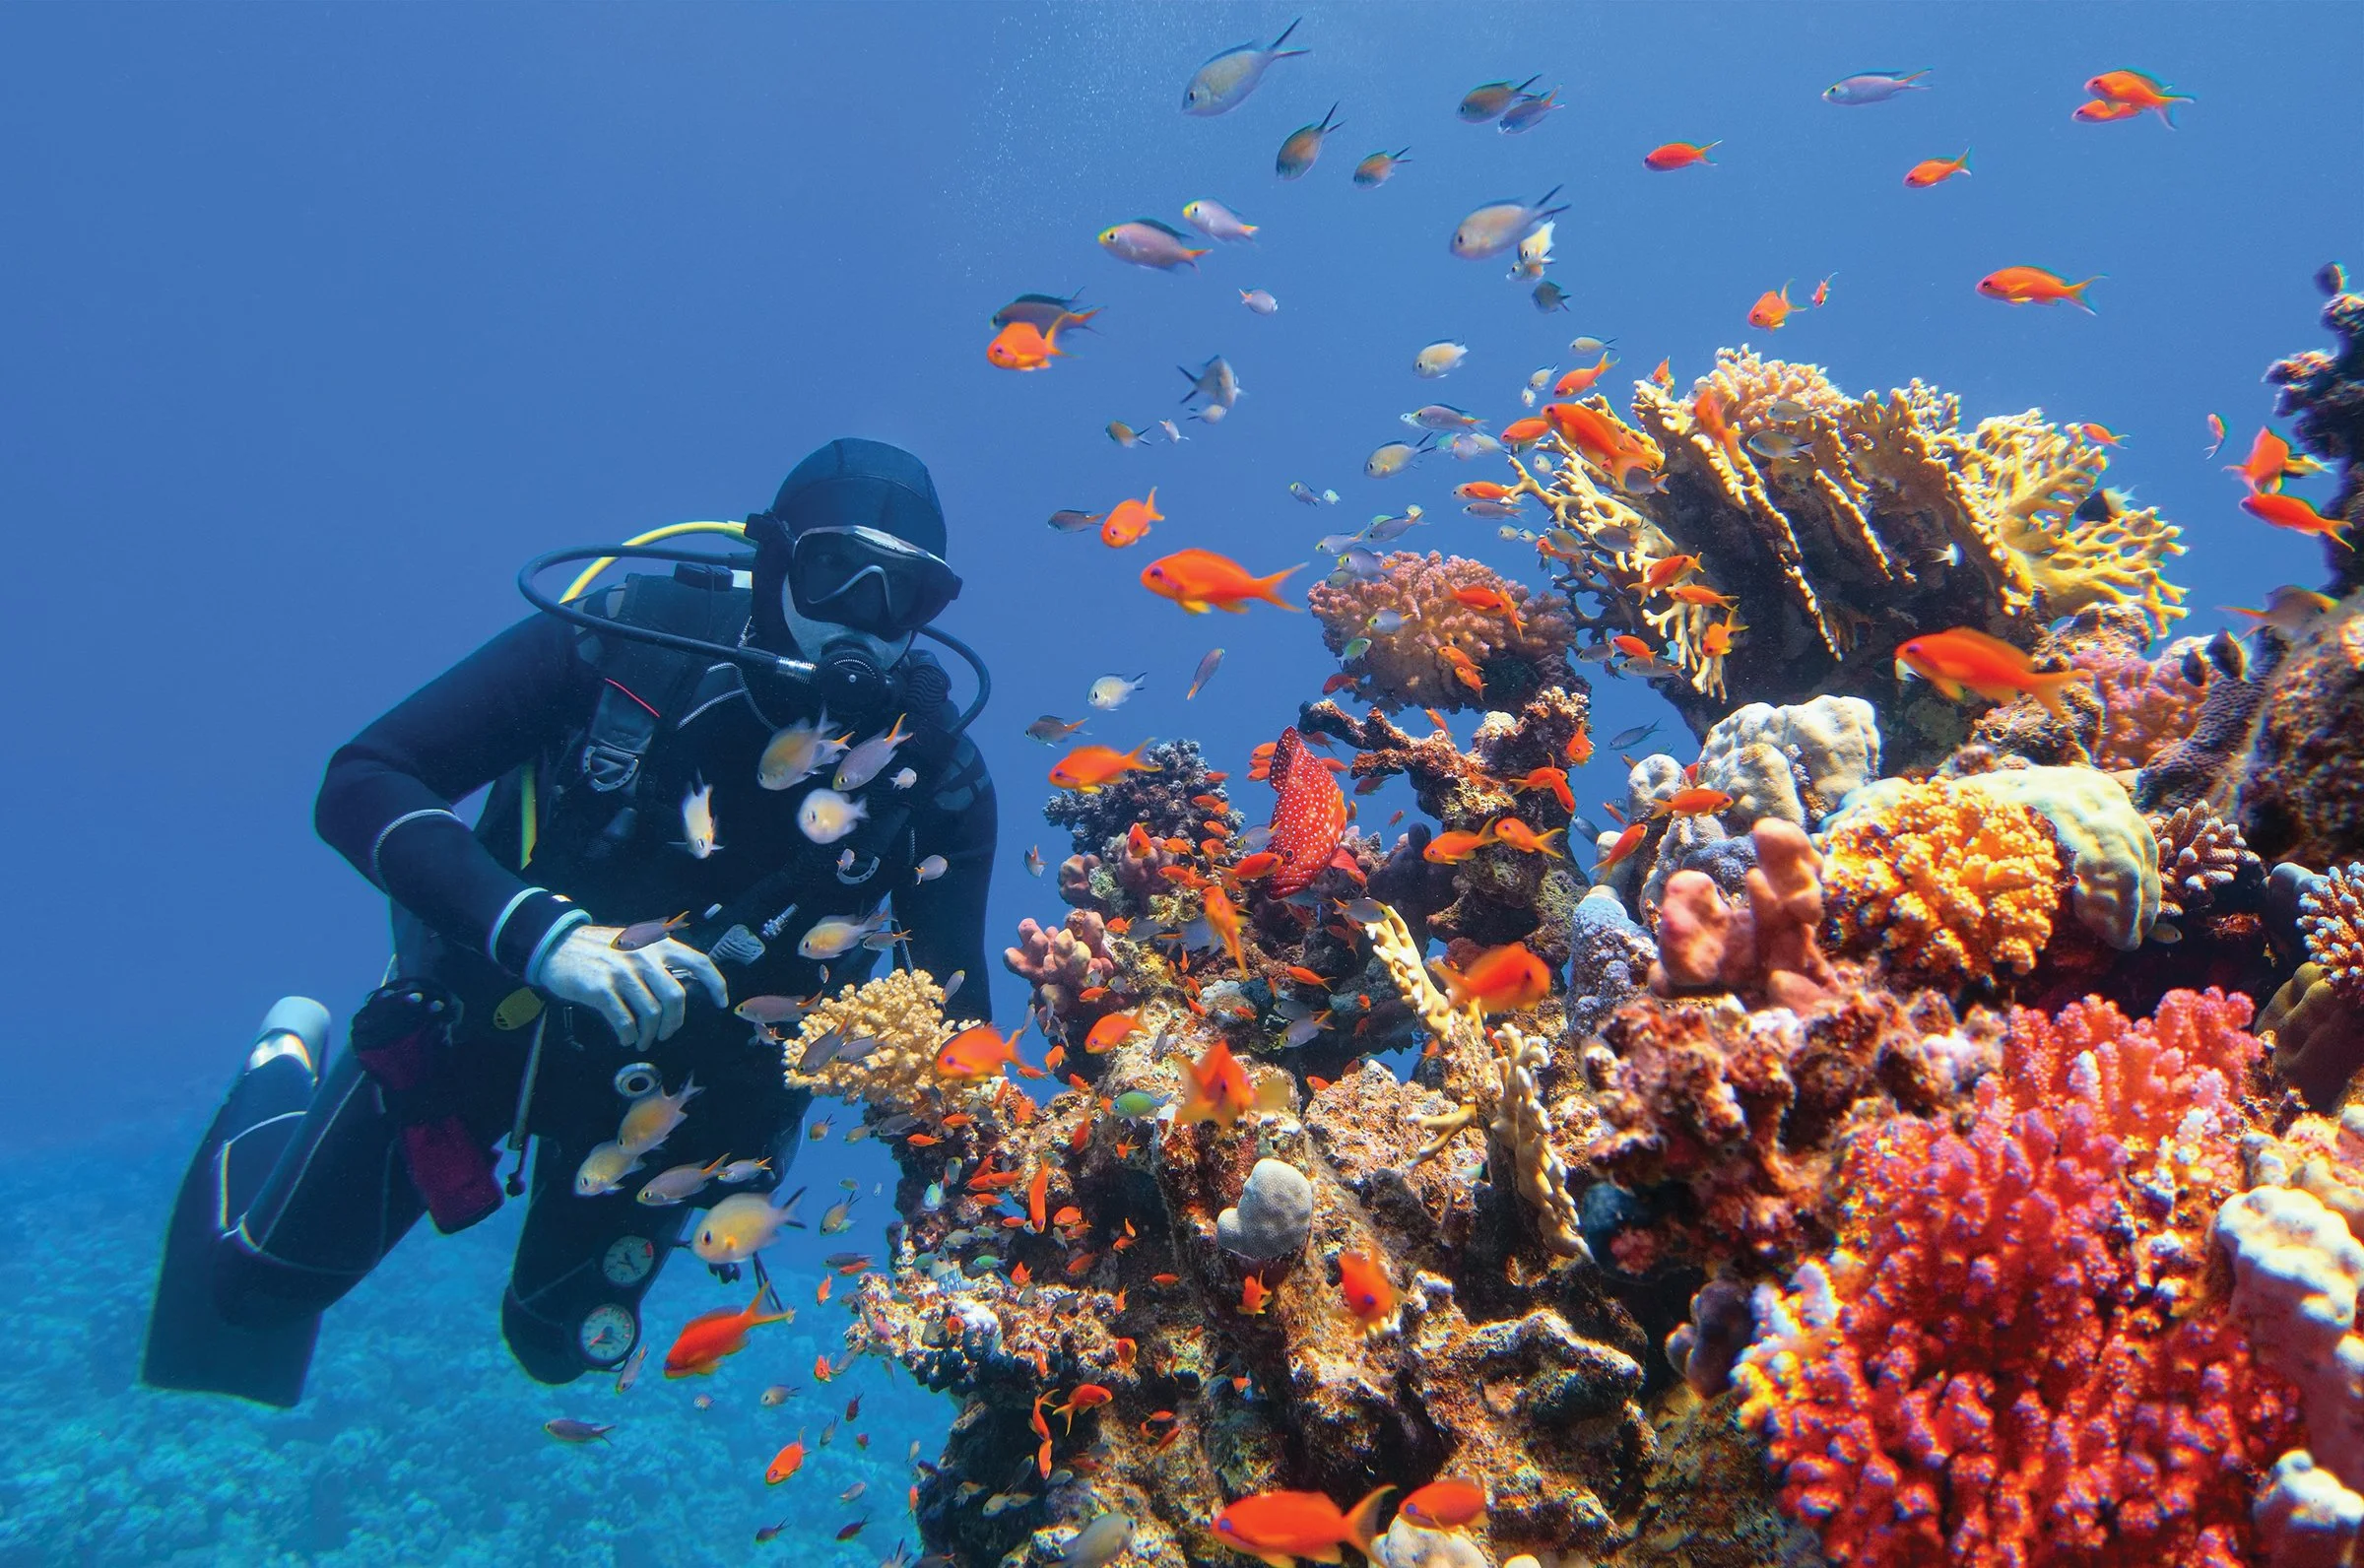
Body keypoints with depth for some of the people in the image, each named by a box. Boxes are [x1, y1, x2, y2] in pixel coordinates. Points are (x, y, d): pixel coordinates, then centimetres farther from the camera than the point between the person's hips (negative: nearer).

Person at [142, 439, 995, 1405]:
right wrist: (540, 933, -41)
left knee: (563, 1346, 22)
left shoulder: (935, 770, -21)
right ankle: (287, 1075, 39)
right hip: (491, 1010, -2)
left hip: (670, 1087, 2)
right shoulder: (630, 639, -27)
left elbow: (949, 1012, -17)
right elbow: (360, 785, -27)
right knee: (262, 1285, 11)